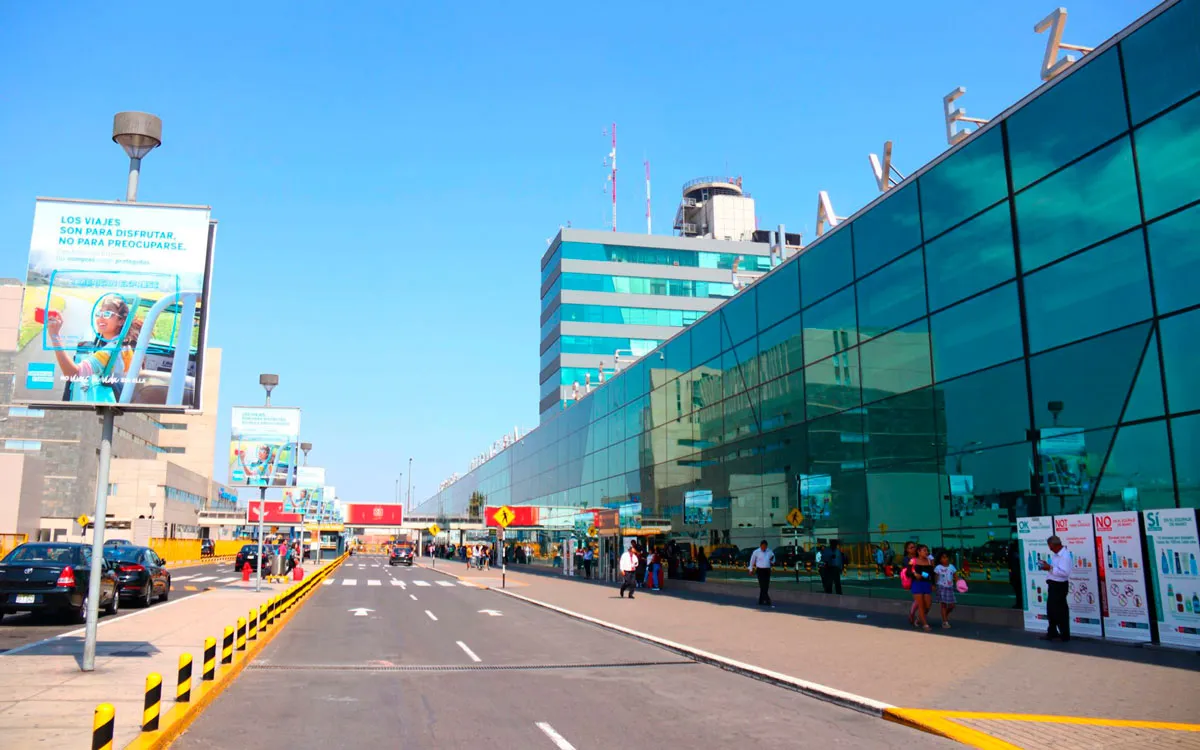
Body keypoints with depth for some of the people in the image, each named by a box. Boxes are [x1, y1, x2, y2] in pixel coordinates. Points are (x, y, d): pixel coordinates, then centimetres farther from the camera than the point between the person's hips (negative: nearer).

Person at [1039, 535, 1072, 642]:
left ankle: (1065, 635, 14)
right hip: (1053, 584, 10)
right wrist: (1048, 566, 2)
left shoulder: (1065, 556, -21)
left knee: (1060, 610, 2)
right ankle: (1052, 632, 29)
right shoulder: (1056, 554, 11)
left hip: (1059, 586, -10)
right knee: (1051, 609, 17)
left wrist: (1050, 568, -27)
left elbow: (1065, 572, -29)